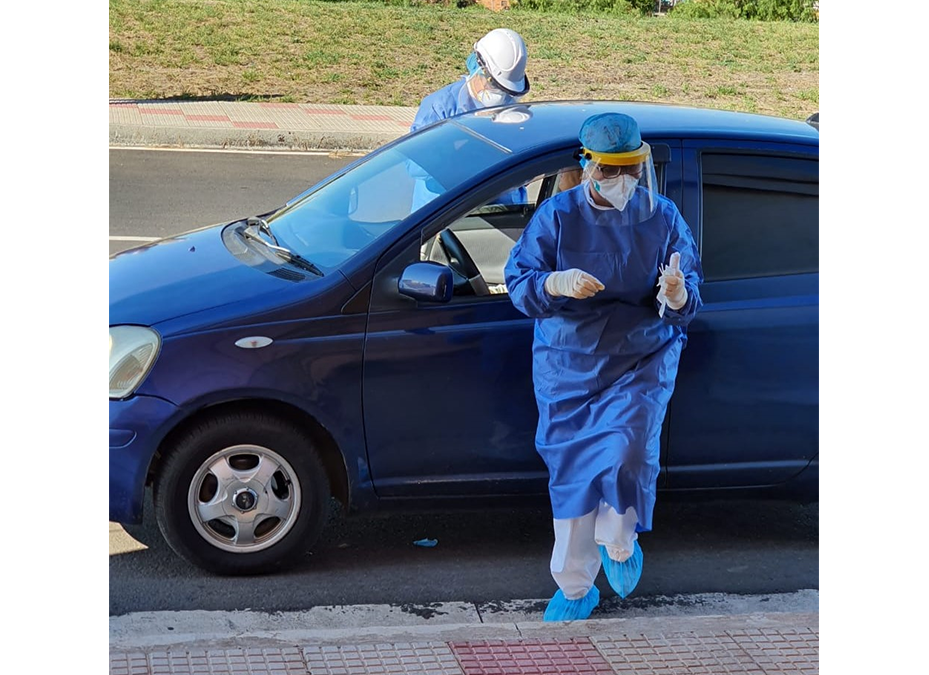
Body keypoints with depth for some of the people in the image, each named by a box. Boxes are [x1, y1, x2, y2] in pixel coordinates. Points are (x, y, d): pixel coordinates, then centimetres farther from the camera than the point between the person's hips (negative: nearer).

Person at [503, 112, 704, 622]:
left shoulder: (663, 218, -1)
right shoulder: (557, 214, -3)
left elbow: (685, 309, -2)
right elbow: (517, 282, -8)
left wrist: (675, 293, -27)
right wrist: (558, 283, -29)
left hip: (642, 361, -1)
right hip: (567, 365, 1)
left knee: (628, 452, -21)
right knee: (570, 473, 4)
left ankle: (618, 541, 11)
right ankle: (574, 588, 20)